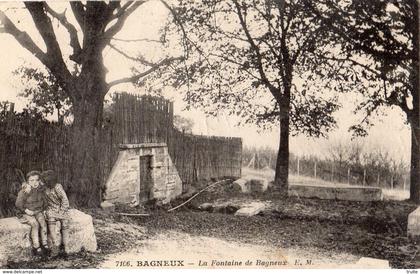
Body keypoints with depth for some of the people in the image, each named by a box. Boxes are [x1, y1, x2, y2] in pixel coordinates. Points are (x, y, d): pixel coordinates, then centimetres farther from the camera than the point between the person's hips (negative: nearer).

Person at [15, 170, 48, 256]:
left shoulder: (41, 189, -2)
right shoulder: (24, 192, -16)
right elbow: (18, 204, -8)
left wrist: (41, 209, 5)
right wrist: (26, 210, -17)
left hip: (38, 211, 4)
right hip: (26, 213, -4)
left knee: (43, 222, -23)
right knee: (35, 224, -28)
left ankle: (45, 244, -18)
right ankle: (36, 247, -22)